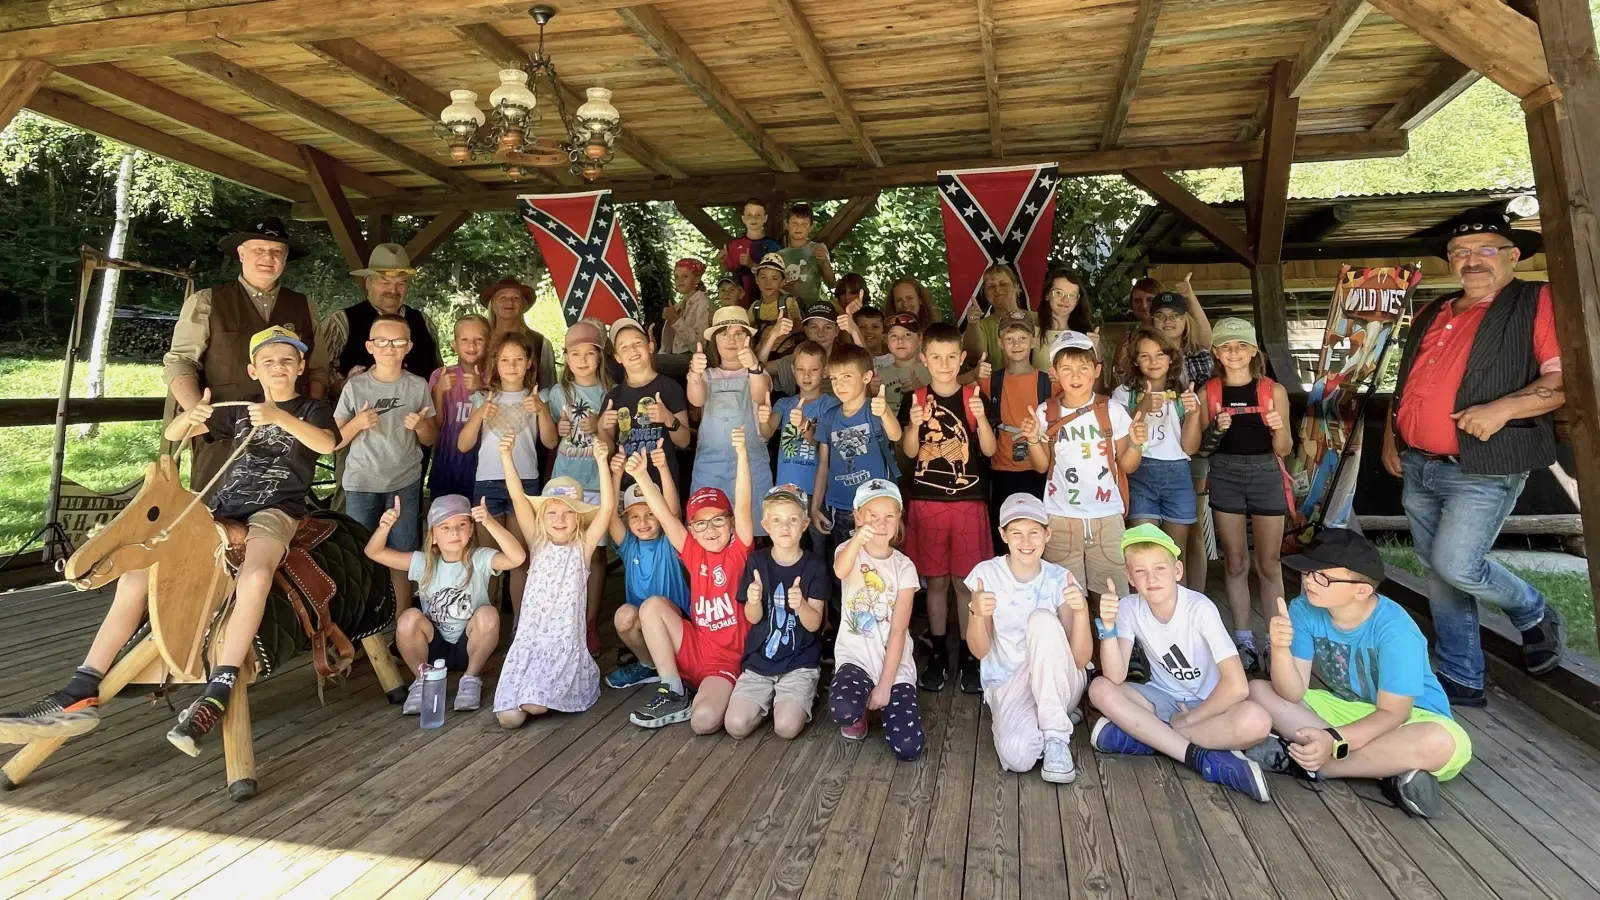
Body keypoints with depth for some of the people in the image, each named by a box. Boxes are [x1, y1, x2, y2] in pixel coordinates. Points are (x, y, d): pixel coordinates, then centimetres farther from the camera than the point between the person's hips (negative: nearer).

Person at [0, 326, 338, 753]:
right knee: (136, 575, -12)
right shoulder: (236, 411, 20)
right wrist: (191, 414, -10)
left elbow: (327, 443, -16)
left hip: (275, 511, -5)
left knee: (255, 575, -39)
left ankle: (216, 696, -35)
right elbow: (171, 434, 13)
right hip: (222, 508, 6)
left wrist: (280, 417, -32)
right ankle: (81, 695, -11)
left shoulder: (312, 410, 7)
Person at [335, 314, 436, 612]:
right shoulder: (355, 386, -2)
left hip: (405, 483, 1)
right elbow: (334, 441, 2)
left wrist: (421, 425, -13)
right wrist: (357, 424, -16)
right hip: (361, 483, 0)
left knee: (403, 556, 6)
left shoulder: (418, 386, 1)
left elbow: (430, 440, 8)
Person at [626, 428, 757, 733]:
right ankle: (673, 692, -6)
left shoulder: (739, 551, -7)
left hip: (728, 659, -5)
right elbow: (665, 516, -7)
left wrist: (741, 455, -34)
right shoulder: (693, 552, 4)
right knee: (652, 605, -14)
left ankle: (717, 693, 8)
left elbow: (743, 507, -21)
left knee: (704, 721, -30)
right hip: (694, 648, 5)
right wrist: (641, 477, -19)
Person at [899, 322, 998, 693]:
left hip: (968, 500, -1)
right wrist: (915, 425, -20)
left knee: (965, 581, 4)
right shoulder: (915, 400, 3)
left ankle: (968, 657, 15)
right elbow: (909, 452, -1)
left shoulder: (975, 398, 1)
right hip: (926, 501, 1)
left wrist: (981, 418, -21)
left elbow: (989, 450, -4)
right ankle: (937, 654, 20)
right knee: (936, 580, 9)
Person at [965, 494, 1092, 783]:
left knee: (1042, 618, -31)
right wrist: (977, 614, -31)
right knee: (1019, 756, -35)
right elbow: (980, 651, -9)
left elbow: (1081, 659, -12)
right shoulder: (986, 573, -7)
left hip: (1059, 684, 2)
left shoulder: (1059, 579, -6)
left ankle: (1056, 739, -22)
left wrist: (1081, 611, -31)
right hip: (1007, 685, -2)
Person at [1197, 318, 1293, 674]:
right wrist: (1216, 430, -13)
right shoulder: (1209, 391, 2)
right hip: (1225, 475, 1)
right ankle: (1244, 641, 15)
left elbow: (1284, 449, 3)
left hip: (1266, 474, -1)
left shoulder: (1273, 391, 0)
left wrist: (1279, 429, -17)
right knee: (1235, 563, 7)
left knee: (1269, 564, 5)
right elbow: (1198, 445, 6)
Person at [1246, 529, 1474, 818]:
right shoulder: (1304, 610, -16)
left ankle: (1299, 761, -25)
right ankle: (1386, 767, -22)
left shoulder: (1394, 630, -26)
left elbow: (1392, 713, -24)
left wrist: (1334, 741, -39)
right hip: (1339, 708, 4)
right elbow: (1293, 694, -19)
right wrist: (1280, 649, -40)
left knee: (1444, 744, -38)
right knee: (1258, 692, -16)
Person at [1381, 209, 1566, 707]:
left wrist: (1503, 408, -24)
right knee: (1439, 576, 10)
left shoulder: (1536, 303, -3)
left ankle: (1536, 615, 19)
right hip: (1417, 468, 7)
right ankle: (1461, 681, 22)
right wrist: (1390, 436, 13)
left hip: (1483, 471, -6)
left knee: (1456, 566, -14)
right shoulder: (1431, 315, 16)